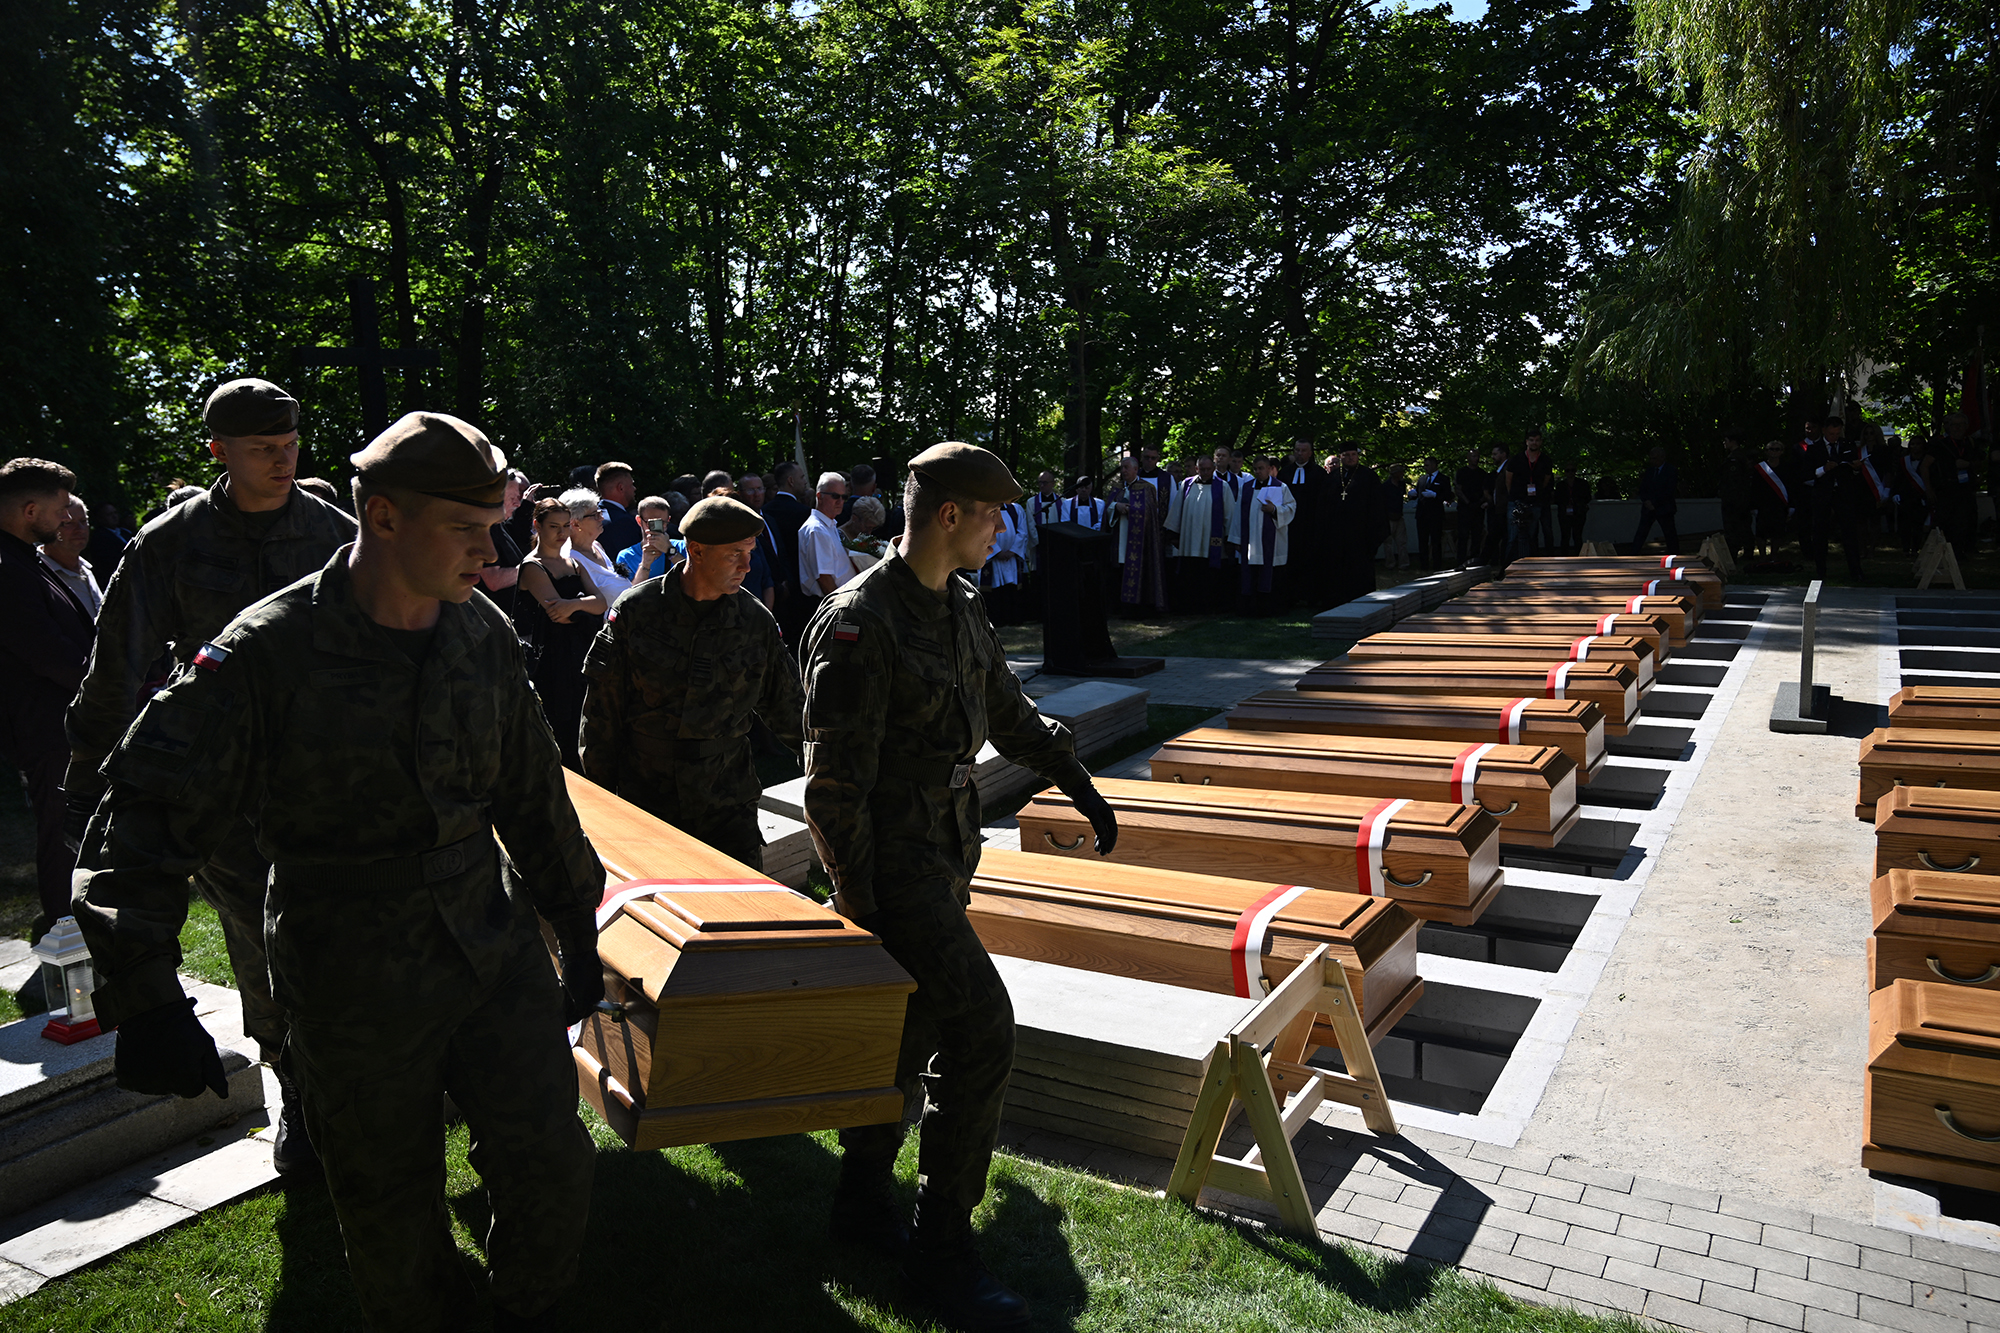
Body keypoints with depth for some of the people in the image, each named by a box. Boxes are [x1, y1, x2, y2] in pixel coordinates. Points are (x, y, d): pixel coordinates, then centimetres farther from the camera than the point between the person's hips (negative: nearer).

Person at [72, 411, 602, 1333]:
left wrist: (577, 926, 14)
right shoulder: (268, 653, -16)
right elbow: (145, 825, -15)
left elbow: (532, 796, 9)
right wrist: (144, 999, -23)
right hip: (355, 994, -3)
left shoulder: (483, 634, -1)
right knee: (394, 1221, 13)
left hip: (496, 949, 4)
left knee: (552, 1173, 7)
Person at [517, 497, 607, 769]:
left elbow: (601, 602, 1)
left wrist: (574, 604, -18)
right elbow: (558, 611, -17)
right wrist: (585, 605, -6)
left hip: (581, 655, 6)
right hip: (552, 660, -6)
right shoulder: (532, 567, -5)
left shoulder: (574, 563, 16)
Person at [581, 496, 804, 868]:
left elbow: (786, 704, 10)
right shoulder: (634, 611, -6)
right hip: (645, 797, -1)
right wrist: (601, 796, 2)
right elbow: (602, 708, 1)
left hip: (727, 800, 1)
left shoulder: (757, 621, -1)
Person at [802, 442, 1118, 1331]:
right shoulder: (860, 622, -19)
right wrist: (859, 905, -17)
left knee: (918, 1027, 16)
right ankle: (943, 1244, 3)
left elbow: (1007, 710, 22)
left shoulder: (960, 608, 9)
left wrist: (1080, 786, 24)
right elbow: (836, 782, -19)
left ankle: (864, 1194, 35)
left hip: (946, 855, 9)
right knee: (981, 1028, -13)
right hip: (893, 861, -9)